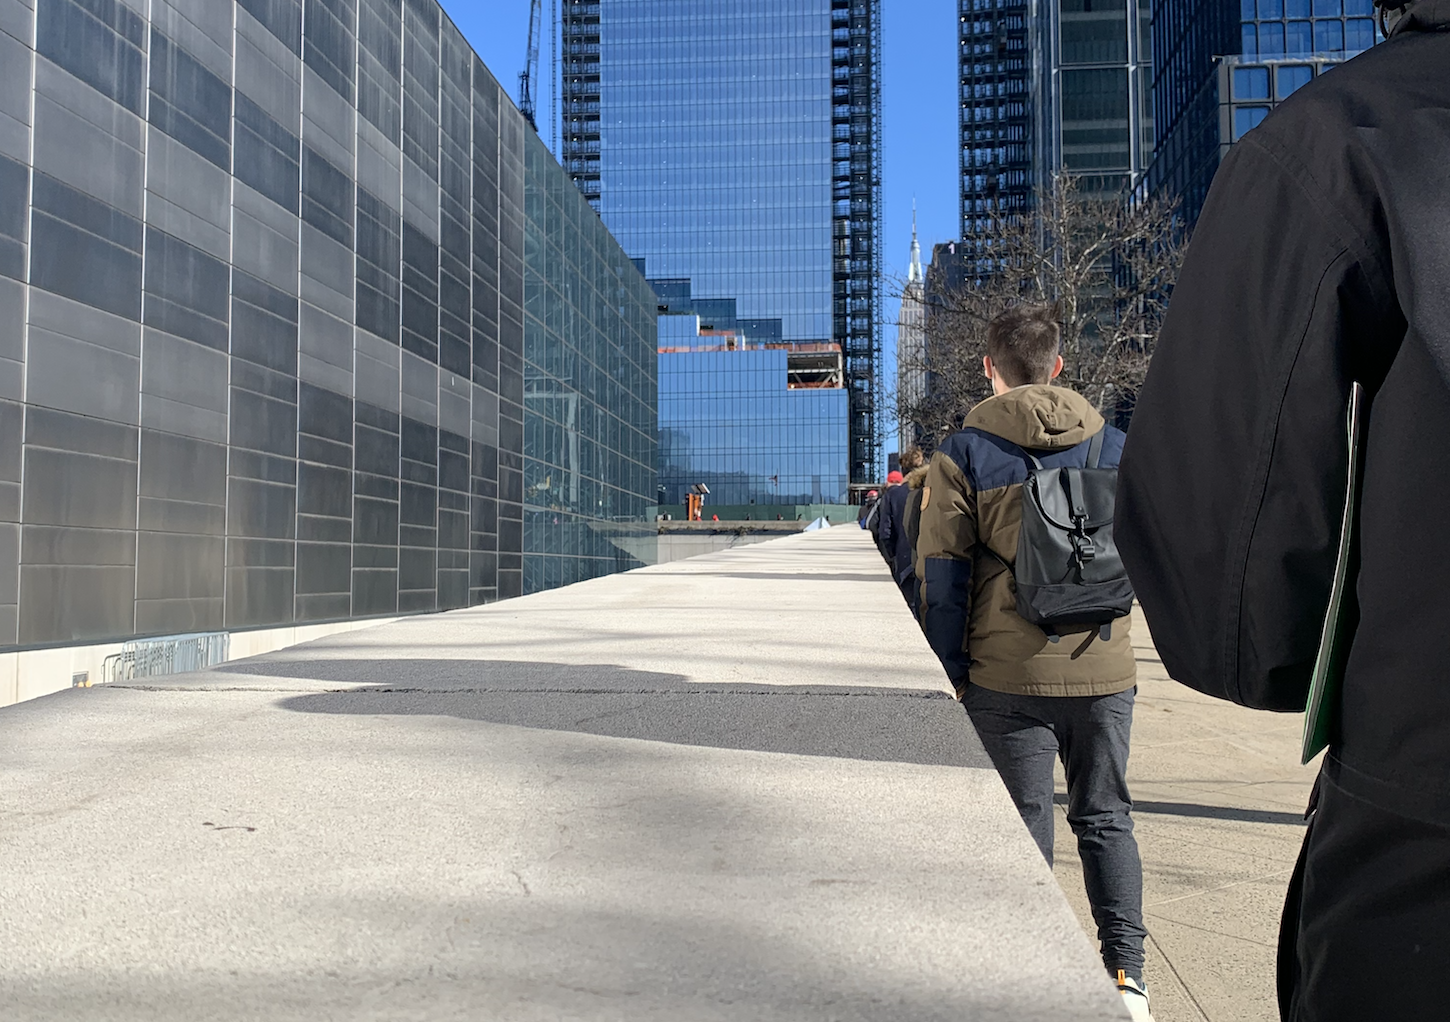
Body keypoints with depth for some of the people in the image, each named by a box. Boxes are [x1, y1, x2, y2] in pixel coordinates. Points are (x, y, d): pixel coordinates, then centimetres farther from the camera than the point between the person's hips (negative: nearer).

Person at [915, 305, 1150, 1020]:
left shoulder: (962, 454, -2)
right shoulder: (1115, 446, 6)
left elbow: (942, 576, -6)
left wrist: (951, 673, -1)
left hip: (1008, 675, -2)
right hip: (1104, 671, 3)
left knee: (1023, 828, 8)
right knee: (1106, 820, 15)